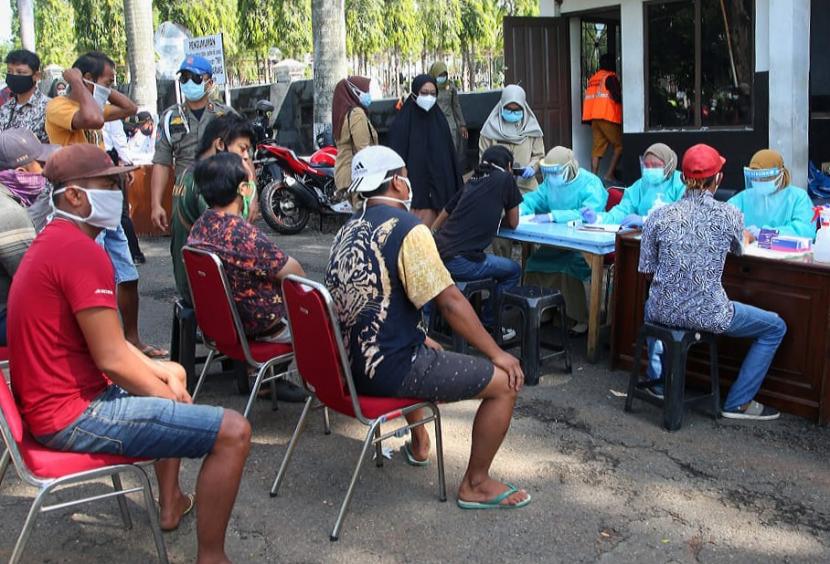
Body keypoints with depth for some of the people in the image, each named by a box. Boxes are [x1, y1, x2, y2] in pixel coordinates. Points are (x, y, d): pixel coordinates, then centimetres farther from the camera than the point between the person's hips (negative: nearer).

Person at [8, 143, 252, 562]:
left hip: (60, 398, 11)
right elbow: (112, 359, -23)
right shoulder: (81, 251, -21)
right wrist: (166, 392, -7)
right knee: (233, 431, -15)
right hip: (74, 414, -11)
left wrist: (160, 371, 6)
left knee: (171, 382, 33)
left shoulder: (54, 243, 13)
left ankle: (170, 505, 38)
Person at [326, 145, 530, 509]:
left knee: (426, 352, 39)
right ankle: (475, 485, 12)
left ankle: (418, 443, 48)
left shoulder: (347, 231, 10)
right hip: (387, 371, -9)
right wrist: (497, 354, -7)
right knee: (505, 383, -1)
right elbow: (450, 303, -17)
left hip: (348, 363, 9)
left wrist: (419, 338, 26)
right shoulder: (407, 228, -15)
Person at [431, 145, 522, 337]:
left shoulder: (471, 182, 21)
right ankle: (487, 327, 18)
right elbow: (513, 223, 14)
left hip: (436, 253, 7)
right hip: (459, 262, -7)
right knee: (514, 271, 16)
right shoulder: (506, 179, 5)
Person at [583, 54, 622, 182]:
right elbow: (617, 97, -14)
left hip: (594, 118, 7)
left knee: (597, 147, 4)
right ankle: (610, 174, -8)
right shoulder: (610, 77, -6)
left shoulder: (593, 78, 17)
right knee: (619, 145, 1)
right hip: (608, 118, -7)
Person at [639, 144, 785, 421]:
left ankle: (659, 381, 39)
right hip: (708, 314, -3)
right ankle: (738, 403, 18)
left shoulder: (659, 216, -4)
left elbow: (647, 269, 3)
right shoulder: (730, 215, -8)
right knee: (776, 328, 18)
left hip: (663, 313, 4)